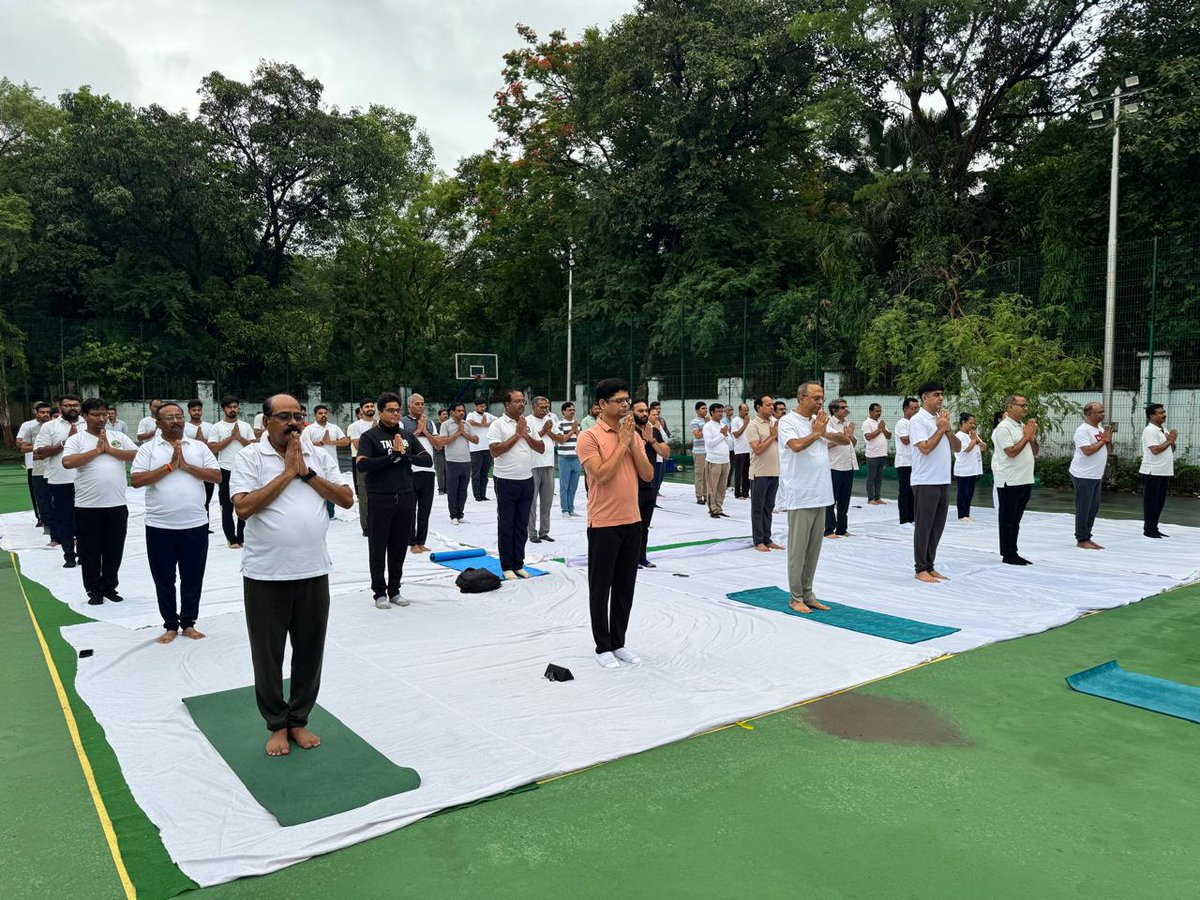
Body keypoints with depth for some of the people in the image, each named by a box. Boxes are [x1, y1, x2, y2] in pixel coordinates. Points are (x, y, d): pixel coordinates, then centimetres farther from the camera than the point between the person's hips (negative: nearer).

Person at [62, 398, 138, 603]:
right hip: (87, 507, -2)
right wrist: (97, 450, -14)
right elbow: (67, 462, -16)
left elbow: (137, 456, -4)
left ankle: (109, 587, 25)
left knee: (114, 551, 11)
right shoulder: (76, 439, 0)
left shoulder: (119, 437, 8)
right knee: (90, 552, 7)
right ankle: (94, 591, 19)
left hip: (116, 505, 2)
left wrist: (109, 449, -10)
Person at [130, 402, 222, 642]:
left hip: (195, 525, 1)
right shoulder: (147, 449, 1)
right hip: (159, 526, -1)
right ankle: (170, 625, 22)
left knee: (192, 577, 9)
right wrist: (169, 466, -14)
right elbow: (136, 480, -9)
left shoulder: (199, 446, 5)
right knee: (164, 579, 9)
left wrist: (186, 466, -11)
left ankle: (188, 623, 23)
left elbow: (217, 477, -2)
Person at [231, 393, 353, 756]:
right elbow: (243, 507, -16)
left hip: (314, 571, 3)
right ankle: (277, 724, 28)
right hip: (266, 574, -3)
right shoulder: (249, 457, -4)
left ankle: (299, 720, 30)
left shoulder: (318, 456, 6)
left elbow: (347, 499, 0)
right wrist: (287, 472, -14)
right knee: (268, 653, 10)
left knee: (310, 651, 12)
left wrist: (306, 471, -8)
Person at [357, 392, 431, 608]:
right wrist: (393, 456, -15)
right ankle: (379, 592, 16)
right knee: (378, 548, 5)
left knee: (399, 548, 11)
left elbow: (427, 460, 5)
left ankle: (394, 590, 23)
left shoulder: (408, 435, 11)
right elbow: (362, 465, -16)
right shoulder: (369, 436, -2)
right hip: (380, 499, -4)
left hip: (405, 498, 4)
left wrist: (405, 456, -11)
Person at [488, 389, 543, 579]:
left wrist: (526, 435, -6)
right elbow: (495, 451, -17)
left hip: (527, 480, 5)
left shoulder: (528, 424, 11)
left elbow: (541, 448, 8)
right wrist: (517, 434, -13)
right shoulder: (498, 424, -6)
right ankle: (507, 566, 11)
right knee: (506, 526, 3)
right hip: (507, 482, -5)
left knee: (522, 525, 11)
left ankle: (518, 564, 20)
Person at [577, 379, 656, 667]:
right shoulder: (589, 436, -10)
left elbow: (648, 475, 2)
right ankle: (603, 646, 16)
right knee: (601, 587, 5)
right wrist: (622, 443, -15)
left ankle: (618, 642, 25)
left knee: (625, 587, 13)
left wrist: (633, 443, -7)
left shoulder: (633, 434, 9)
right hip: (603, 524, -6)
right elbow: (601, 475, -21)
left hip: (632, 522, 6)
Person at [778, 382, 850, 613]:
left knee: (814, 548, 12)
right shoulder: (788, 422, -7)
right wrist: (816, 432, -9)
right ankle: (796, 598, 8)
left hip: (820, 496, 7)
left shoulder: (819, 422, 14)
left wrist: (825, 433, -4)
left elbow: (846, 440, 13)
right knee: (798, 549, -1)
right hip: (799, 497, -7)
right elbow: (796, 445, -24)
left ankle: (808, 594, 21)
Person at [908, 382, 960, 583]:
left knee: (937, 528, 12)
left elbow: (957, 448, 11)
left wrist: (948, 428, -4)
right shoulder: (917, 420, -9)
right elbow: (926, 448, -20)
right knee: (923, 527, -1)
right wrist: (941, 429, -11)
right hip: (925, 482, -8)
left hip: (943, 481, 8)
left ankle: (930, 567, 20)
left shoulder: (941, 419, 14)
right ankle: (921, 569, 7)